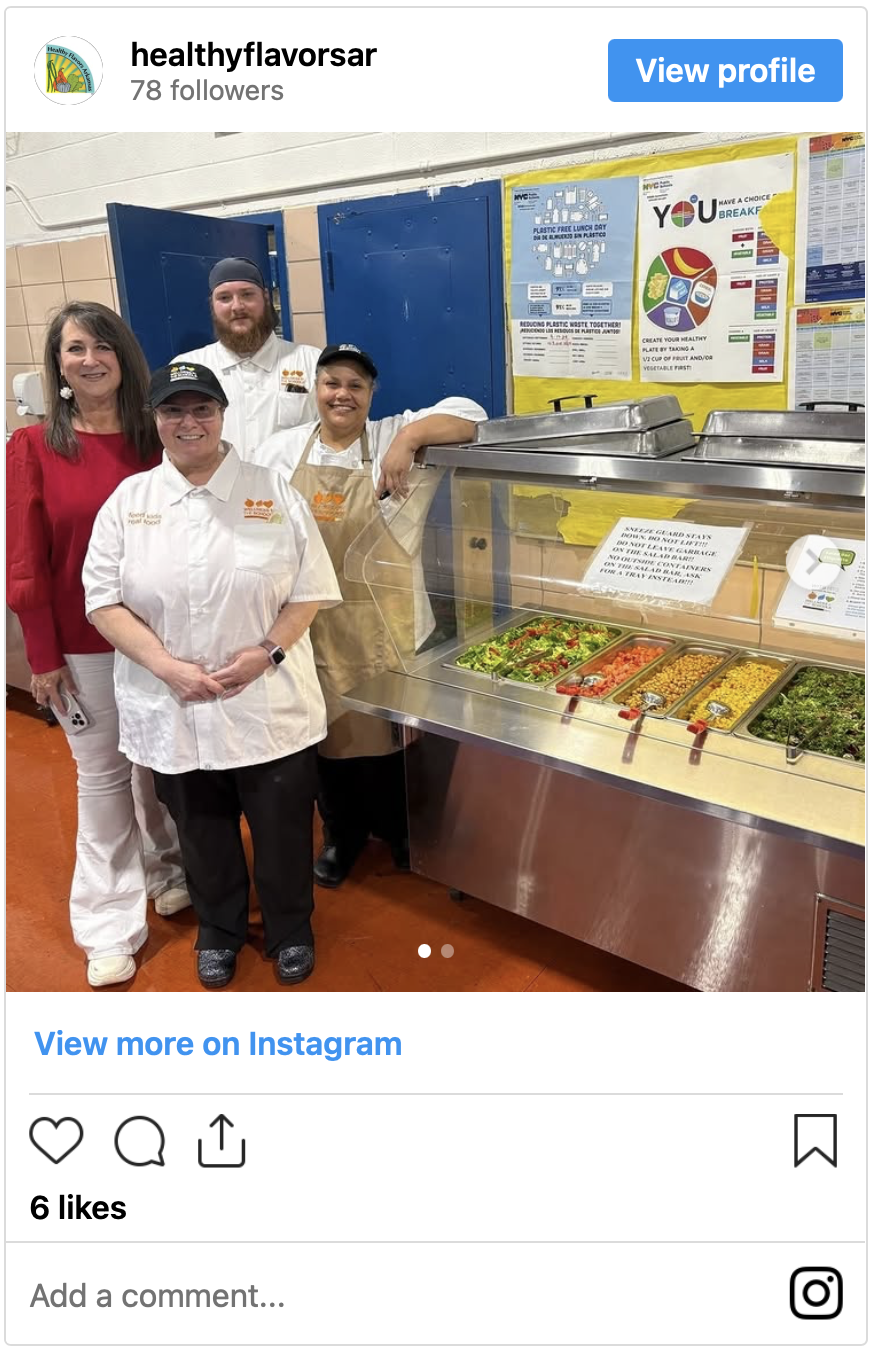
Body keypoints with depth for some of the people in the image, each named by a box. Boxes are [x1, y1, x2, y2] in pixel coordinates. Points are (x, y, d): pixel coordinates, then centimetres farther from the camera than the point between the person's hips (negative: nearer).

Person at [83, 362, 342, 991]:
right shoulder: (128, 501, 0)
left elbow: (311, 590, -2)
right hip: (171, 708, 1)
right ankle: (219, 930, 44)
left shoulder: (275, 493, -2)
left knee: (282, 831, 11)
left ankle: (291, 930, 38)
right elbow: (104, 600, -2)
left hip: (269, 705, -1)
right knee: (203, 833, 18)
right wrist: (168, 667, -15)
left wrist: (267, 652, -16)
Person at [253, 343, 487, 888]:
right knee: (327, 729, 12)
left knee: (389, 729, 6)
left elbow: (469, 415, -10)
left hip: (383, 624, -2)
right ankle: (342, 833, 35)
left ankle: (402, 831, 31)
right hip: (312, 624, 2)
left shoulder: (392, 437, -1)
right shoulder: (281, 449, 6)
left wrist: (408, 438, -25)